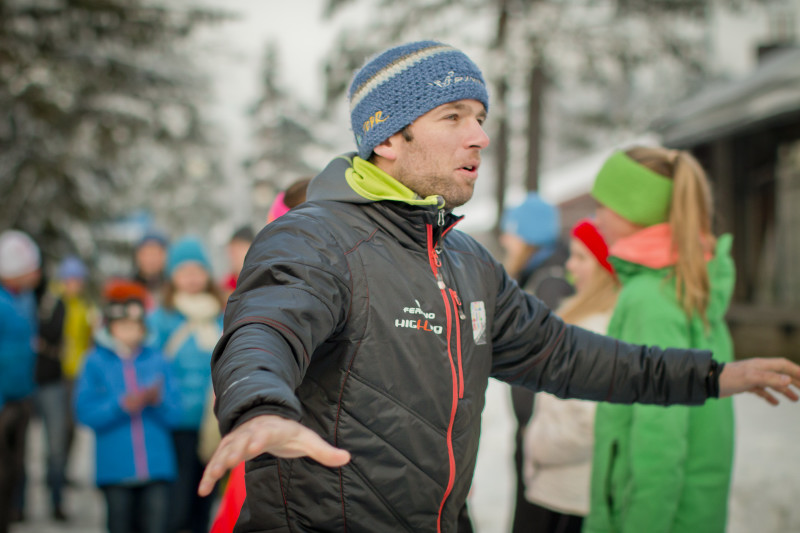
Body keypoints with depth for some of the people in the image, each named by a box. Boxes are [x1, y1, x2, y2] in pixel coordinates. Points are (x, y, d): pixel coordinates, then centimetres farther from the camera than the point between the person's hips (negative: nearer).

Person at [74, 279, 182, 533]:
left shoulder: (157, 360, 7)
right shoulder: (96, 362, 3)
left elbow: (174, 415, 4)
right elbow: (85, 412, -5)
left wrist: (159, 400, -16)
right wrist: (120, 405, -18)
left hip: (157, 466, 1)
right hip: (115, 470, -1)